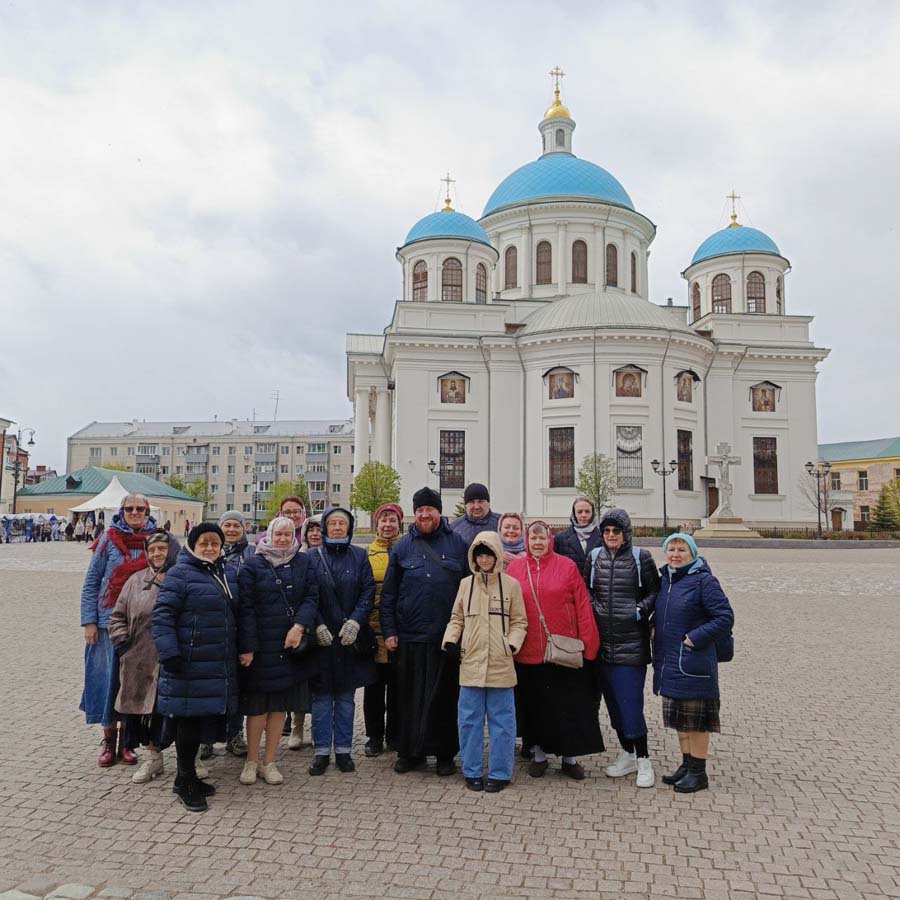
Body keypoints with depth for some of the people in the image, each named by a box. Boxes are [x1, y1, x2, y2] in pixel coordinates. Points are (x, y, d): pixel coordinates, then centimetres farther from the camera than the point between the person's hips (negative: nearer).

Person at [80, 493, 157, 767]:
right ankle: (108, 742, 19)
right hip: (109, 621, 0)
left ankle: (128, 742, 19)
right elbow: (91, 582, 2)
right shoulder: (110, 539, -1)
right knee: (108, 680, 4)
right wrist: (89, 621, -4)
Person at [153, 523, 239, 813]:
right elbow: (162, 615, -14)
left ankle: (187, 777, 29)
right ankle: (186, 782, 15)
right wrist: (169, 653, -21)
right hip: (190, 665, -7)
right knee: (188, 719, 0)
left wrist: (239, 650, 18)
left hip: (220, 666, 7)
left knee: (207, 717, 13)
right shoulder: (180, 574, -9)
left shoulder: (228, 573, 13)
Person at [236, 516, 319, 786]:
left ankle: (269, 761, 21)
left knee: (281, 703, 8)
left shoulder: (303, 563, 7)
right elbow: (245, 609, -6)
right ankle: (251, 761, 21)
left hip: (291, 645, 3)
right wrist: (247, 648, -11)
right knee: (257, 704, 3)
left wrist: (299, 626, -15)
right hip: (260, 647, -2)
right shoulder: (253, 566, -1)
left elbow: (312, 597, 0)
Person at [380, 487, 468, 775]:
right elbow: (388, 594, 7)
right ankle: (411, 751, 22)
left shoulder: (458, 544, 5)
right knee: (410, 697, 7)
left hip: (448, 636, 0)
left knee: (445, 696, 7)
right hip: (410, 636, 1)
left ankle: (445, 753, 20)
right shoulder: (402, 547, 6)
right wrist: (389, 631, 1)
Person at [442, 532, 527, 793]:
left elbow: (519, 621, 5)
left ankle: (499, 773, 18)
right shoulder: (466, 584, 8)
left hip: (501, 664, -2)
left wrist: (512, 644, -9)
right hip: (470, 663, 2)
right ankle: (472, 771, 21)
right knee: (469, 719, 7)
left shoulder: (511, 585, 1)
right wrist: (451, 639, -1)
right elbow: (457, 618, 15)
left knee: (501, 720, 5)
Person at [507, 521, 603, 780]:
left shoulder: (567, 566, -3)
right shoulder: (514, 569, 2)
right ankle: (538, 754, 29)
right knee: (534, 707, 13)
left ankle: (569, 757, 25)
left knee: (568, 707, 8)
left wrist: (587, 643, -6)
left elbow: (582, 606, -3)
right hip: (528, 653, 2)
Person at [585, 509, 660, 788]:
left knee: (630, 702, -5)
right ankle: (627, 755, 27)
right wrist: (592, 613, 1)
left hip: (632, 643, -4)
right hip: (603, 642, 4)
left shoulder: (640, 557, -2)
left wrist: (642, 610, -12)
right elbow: (586, 592, 15)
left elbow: (654, 591, 2)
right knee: (613, 702, 12)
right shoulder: (594, 557, 8)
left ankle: (643, 759, 11)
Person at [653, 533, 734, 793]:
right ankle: (686, 764, 30)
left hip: (694, 662, -7)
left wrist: (695, 638, -18)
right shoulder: (665, 580, 9)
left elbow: (725, 617, -15)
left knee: (695, 718, 3)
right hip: (669, 662, 7)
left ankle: (698, 772, 15)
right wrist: (657, 632, 8)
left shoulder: (704, 581, -13)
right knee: (679, 718, 17)